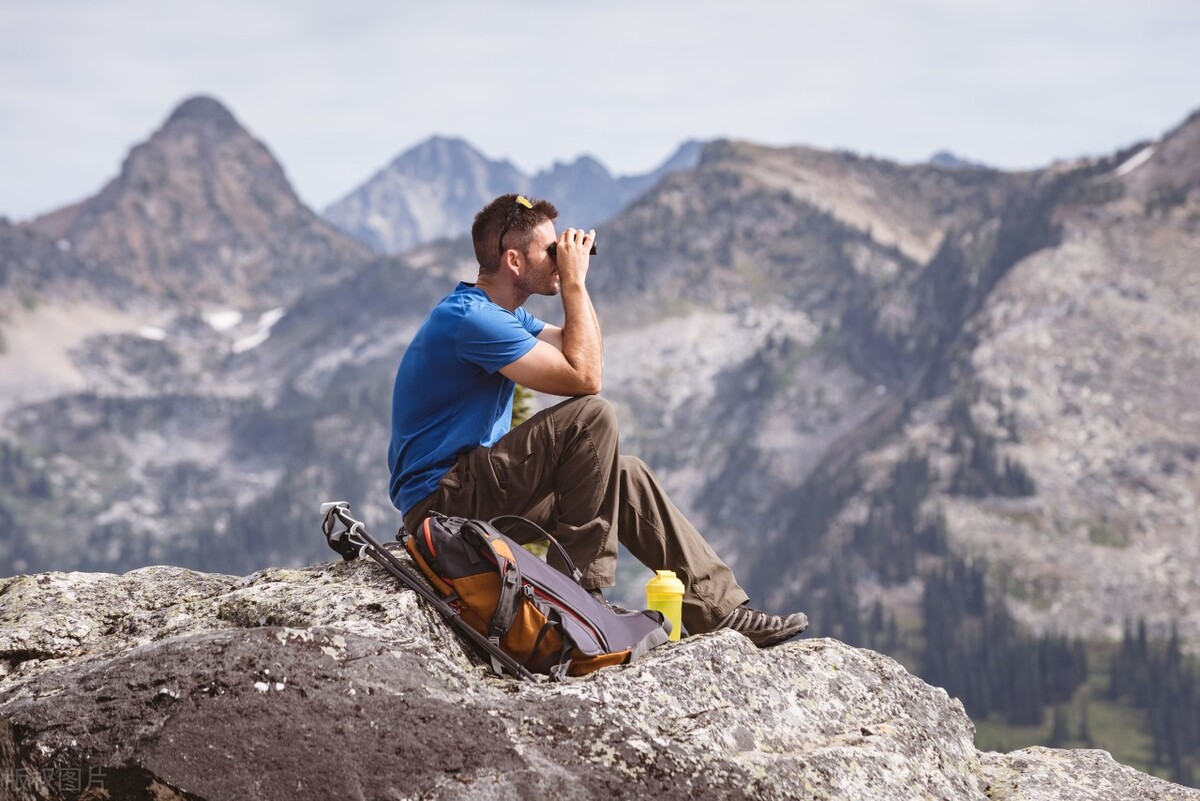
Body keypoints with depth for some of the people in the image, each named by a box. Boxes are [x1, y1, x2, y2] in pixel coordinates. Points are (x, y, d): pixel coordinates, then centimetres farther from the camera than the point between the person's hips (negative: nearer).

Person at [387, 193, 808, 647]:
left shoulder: (500, 313, 13)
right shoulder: (472, 319, -21)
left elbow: (583, 354, 20)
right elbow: (584, 376, -22)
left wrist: (572, 280, 8)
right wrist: (574, 282, -15)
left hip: (472, 483, 11)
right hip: (439, 500, -11)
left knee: (625, 476, 9)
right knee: (591, 416, -22)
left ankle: (719, 609, 10)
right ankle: (581, 585, -12)